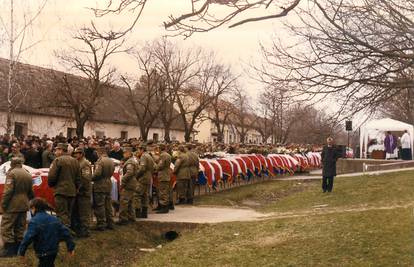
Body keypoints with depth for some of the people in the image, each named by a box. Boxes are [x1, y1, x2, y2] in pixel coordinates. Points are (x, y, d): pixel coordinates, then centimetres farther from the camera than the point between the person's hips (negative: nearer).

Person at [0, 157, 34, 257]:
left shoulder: (12, 173, -11)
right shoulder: (28, 175, 13)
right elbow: (30, 192, 20)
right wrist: (29, 202, 29)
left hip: (12, 205, -8)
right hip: (24, 205, 8)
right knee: (20, 227, 14)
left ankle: (9, 249, -7)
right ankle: (18, 248, 18)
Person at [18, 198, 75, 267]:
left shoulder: (34, 221, -14)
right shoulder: (54, 219, 8)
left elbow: (28, 238, -22)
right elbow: (65, 232, 6)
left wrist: (21, 252, -13)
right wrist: (71, 247, 10)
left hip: (43, 253, -8)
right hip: (54, 250, 8)